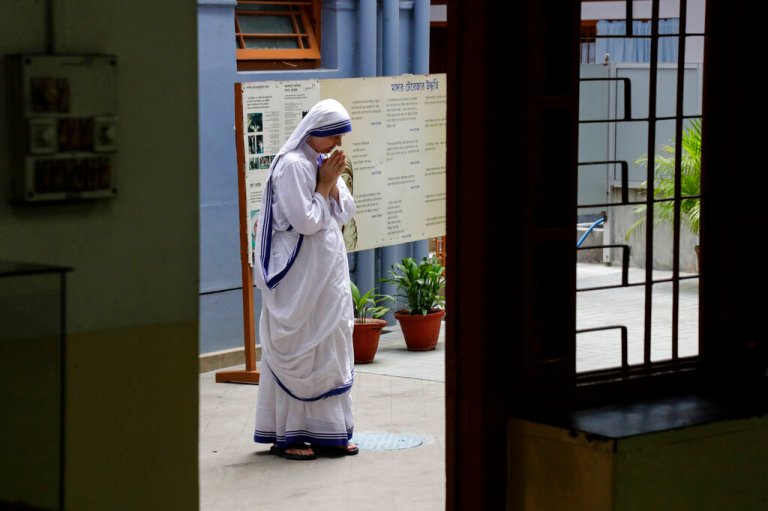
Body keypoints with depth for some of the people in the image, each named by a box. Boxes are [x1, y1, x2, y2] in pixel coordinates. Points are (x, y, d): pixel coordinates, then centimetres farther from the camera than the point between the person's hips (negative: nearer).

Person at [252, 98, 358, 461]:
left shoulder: (325, 163, 11)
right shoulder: (292, 165, -15)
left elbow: (345, 213, 11)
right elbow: (306, 221, -19)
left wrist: (334, 183, -4)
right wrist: (324, 184, -11)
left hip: (328, 272, 9)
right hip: (299, 274, -9)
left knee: (331, 346, 10)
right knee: (297, 352, -4)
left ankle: (327, 431, 16)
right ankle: (287, 435, 3)